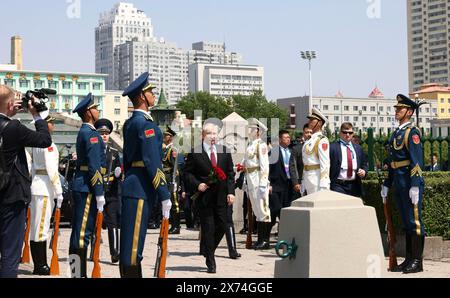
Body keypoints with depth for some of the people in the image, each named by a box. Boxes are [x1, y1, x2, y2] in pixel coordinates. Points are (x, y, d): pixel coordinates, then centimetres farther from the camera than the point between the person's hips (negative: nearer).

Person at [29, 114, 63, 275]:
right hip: (45, 188, -9)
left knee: (39, 228, 11)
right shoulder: (48, 144, -13)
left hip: (37, 186, 9)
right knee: (40, 228, -6)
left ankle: (41, 265, 16)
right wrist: (59, 192, -15)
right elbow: (52, 170, -18)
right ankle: (40, 266, -2)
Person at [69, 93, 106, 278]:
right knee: (83, 232, -9)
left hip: (81, 187, 10)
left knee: (80, 231, 12)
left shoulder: (84, 132, 18)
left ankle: (77, 272, 18)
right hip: (87, 188, -10)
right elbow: (94, 166, -19)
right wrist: (99, 193, -19)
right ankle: (79, 273, -8)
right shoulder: (91, 133, -13)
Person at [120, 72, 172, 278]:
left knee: (131, 242, 13)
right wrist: (164, 196, -17)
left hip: (131, 185, 10)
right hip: (141, 189, -10)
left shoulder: (129, 123, 16)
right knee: (133, 244, -7)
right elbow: (153, 163, -18)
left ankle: (129, 274, 19)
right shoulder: (145, 124, -14)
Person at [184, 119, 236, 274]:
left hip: (221, 196, 4)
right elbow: (188, 172, 1)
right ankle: (210, 262, 7)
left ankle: (207, 250, 30)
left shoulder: (225, 151, 7)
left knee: (222, 226, 6)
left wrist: (230, 192, 2)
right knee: (208, 228, -2)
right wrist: (197, 184, -14)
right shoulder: (195, 152, -3)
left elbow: (230, 173, 10)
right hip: (204, 196, -4)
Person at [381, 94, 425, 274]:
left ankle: (417, 261, 1)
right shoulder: (396, 134, 17)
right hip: (399, 184, 9)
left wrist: (415, 186, -23)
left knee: (414, 221, -4)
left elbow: (417, 160, -17)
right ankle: (409, 259, 19)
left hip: (410, 183, -9)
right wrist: (386, 185, 21)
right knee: (406, 222, 12)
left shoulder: (412, 132, -9)